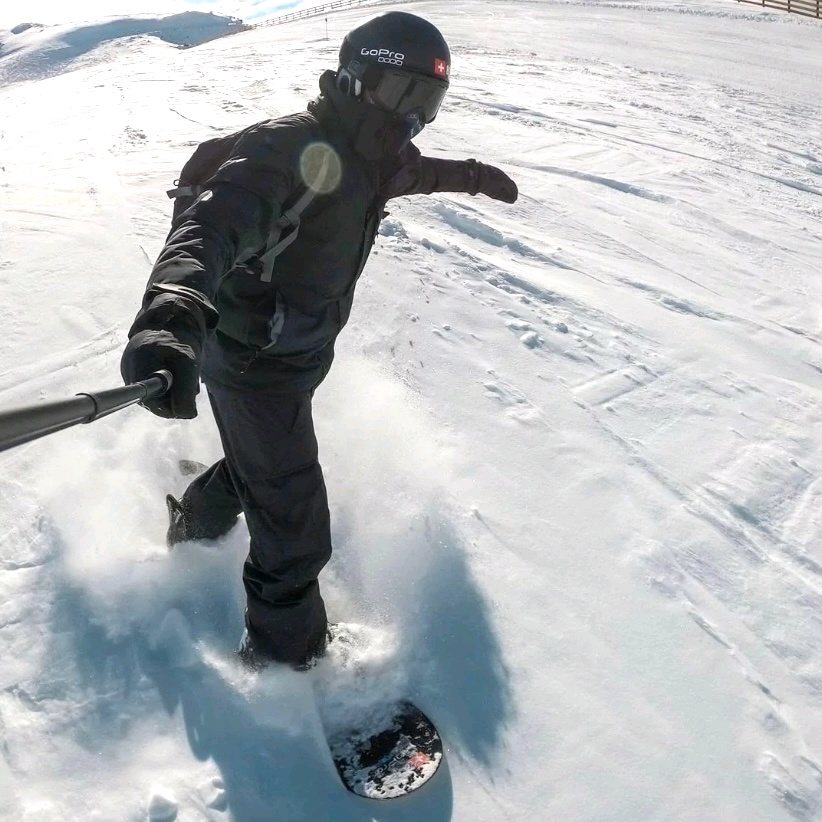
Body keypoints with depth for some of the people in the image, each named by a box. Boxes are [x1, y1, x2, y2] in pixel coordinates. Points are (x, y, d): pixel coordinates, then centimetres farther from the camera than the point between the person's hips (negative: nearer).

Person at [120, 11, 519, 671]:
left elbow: (413, 170, 27)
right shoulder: (296, 147, -27)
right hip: (254, 364, -9)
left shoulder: (367, 157, 2)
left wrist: (473, 176, 39)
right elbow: (215, 220, -45)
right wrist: (172, 314, -64)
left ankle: (193, 528, 61)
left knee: (265, 463, 32)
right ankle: (285, 654, 25)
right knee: (296, 534, 0)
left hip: (301, 353, 9)